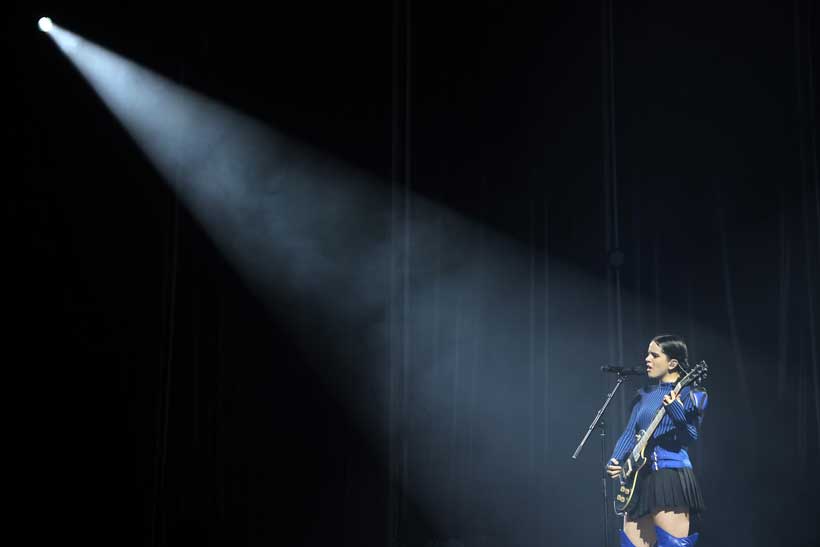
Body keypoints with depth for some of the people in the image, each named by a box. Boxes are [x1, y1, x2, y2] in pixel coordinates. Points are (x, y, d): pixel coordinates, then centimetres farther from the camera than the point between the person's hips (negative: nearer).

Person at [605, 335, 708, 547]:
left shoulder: (690, 394, -1)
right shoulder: (644, 396, 16)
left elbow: (691, 436, -12)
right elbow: (630, 433, 12)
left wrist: (676, 410, -30)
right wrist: (614, 462, -5)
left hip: (672, 476, -7)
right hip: (640, 479, 7)